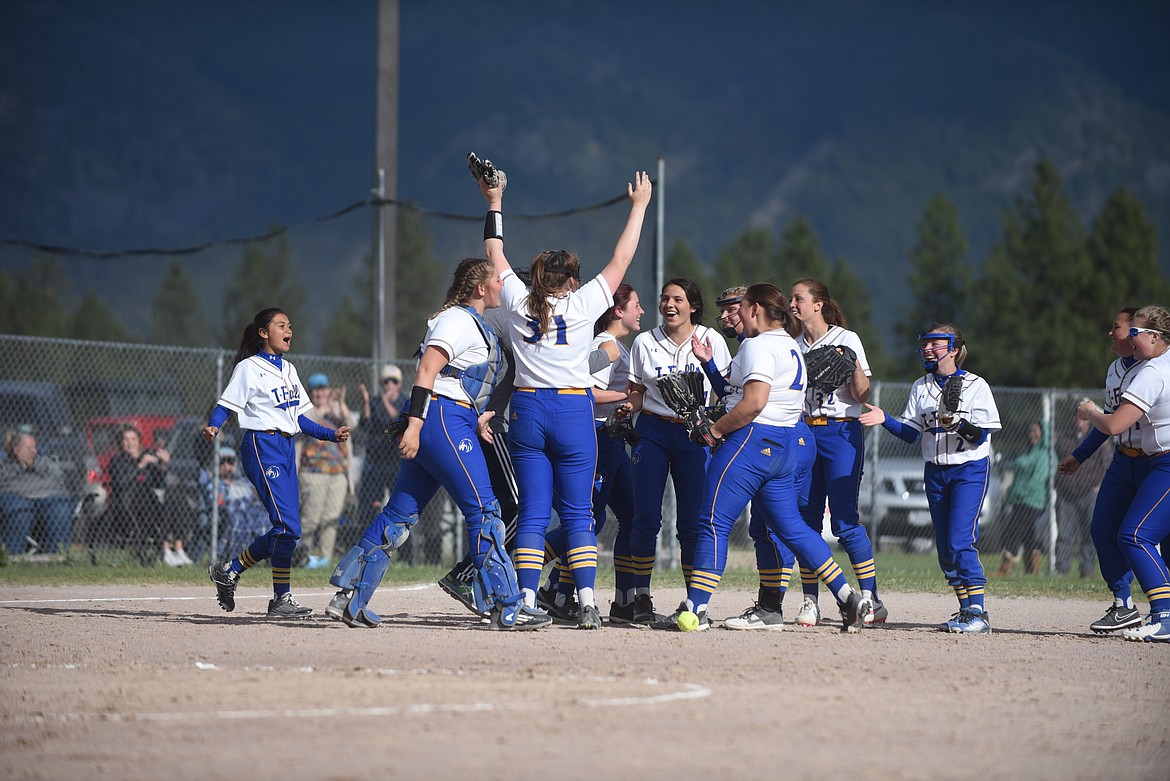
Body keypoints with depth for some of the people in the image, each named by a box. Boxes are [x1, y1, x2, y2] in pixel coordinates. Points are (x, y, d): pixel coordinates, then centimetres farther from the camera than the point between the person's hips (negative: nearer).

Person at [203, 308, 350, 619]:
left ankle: (229, 570, 20)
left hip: (286, 448, 8)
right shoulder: (249, 368, -3)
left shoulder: (289, 369, 19)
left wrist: (332, 434, 13)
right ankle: (281, 599, -7)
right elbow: (225, 406, -9)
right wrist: (212, 427, -30)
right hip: (261, 445, -8)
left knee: (286, 529, 4)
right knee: (287, 526, -15)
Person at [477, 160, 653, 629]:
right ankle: (586, 603, -6)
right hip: (573, 412, -2)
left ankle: (526, 602, -4)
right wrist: (639, 207, 13)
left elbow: (496, 255, 18)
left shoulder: (519, 303, 3)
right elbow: (620, 260, 4)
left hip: (526, 410, 3)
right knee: (577, 512, 1)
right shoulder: (581, 305, -4)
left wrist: (494, 204, 29)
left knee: (532, 512, 3)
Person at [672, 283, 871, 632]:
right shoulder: (791, 347, 18)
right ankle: (849, 598, 6)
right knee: (791, 526, 12)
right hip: (790, 441, 10)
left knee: (713, 522, -5)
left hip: (752, 442, -10)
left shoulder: (758, 345, -11)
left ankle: (695, 610, -6)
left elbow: (754, 403, -22)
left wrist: (715, 430, -12)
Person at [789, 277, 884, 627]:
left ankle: (871, 599, -7)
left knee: (844, 519, -11)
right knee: (806, 517, 1)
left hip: (841, 431, -6)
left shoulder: (847, 339, -3)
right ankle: (810, 603, 5)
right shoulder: (796, 346, 13)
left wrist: (852, 364, -24)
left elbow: (862, 395, -7)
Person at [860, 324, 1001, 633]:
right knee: (944, 547, 5)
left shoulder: (976, 385, -6)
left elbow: (980, 435, -13)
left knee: (959, 541, -17)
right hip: (935, 473, 6)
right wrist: (885, 420, -11)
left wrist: (956, 423, -31)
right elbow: (911, 433, 5)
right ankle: (967, 609, 14)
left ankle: (978, 613, -16)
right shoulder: (921, 387, 9)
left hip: (970, 471, -6)